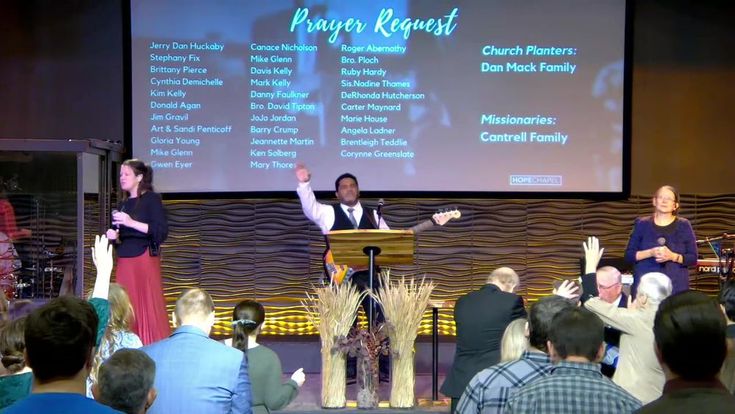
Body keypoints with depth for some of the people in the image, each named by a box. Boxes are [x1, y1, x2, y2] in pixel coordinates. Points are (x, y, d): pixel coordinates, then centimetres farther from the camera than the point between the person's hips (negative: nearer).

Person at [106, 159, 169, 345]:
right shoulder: (123, 204, 17)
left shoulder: (151, 199, -3)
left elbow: (162, 231, -15)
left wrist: (131, 223, -21)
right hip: (124, 262, 7)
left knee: (148, 308, -8)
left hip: (144, 260, -7)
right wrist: (113, 236, 3)